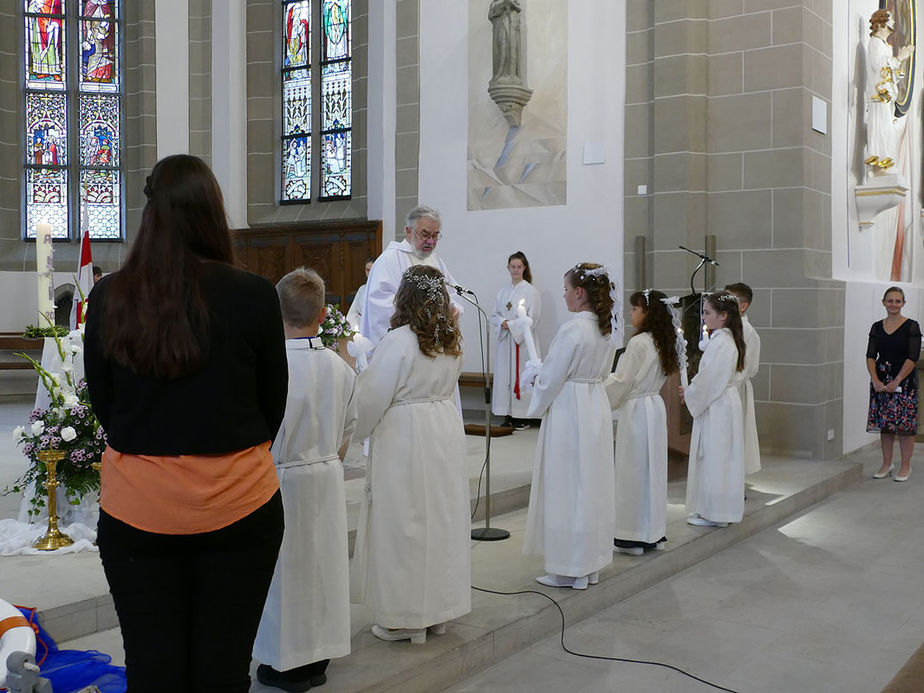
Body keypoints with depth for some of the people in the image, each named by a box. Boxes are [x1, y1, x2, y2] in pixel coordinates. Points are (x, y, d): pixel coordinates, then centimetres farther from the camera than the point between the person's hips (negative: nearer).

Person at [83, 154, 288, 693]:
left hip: (137, 503, 1)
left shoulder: (109, 297, -6)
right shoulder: (254, 295, -11)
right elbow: (274, 404, 1)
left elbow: (102, 403, 5)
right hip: (237, 501, -1)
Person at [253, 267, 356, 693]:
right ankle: (317, 658, 29)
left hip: (281, 478, -5)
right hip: (328, 477, 5)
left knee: (285, 567, 8)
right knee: (322, 562, 16)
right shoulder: (340, 367, -4)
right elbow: (346, 432, 6)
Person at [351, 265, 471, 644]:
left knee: (405, 521, 3)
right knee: (441, 517, 14)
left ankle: (407, 617, 12)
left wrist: (351, 368, 6)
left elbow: (372, 397, -14)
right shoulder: (452, 342, 5)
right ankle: (438, 609, 26)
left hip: (404, 438, -7)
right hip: (446, 431, 7)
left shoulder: (398, 342, -17)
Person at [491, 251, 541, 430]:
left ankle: (522, 417, 0)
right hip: (505, 339, 5)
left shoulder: (530, 291, -5)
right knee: (504, 374, 3)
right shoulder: (503, 291, 12)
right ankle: (508, 415, 9)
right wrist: (502, 322, -7)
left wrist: (511, 325, -12)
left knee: (521, 375, -5)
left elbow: (531, 319, -9)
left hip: (523, 340, -5)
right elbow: (495, 315, 14)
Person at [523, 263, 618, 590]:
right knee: (593, 486, 14)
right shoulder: (607, 330, 6)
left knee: (567, 488, 1)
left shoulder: (572, 330, -19)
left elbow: (551, 378, -15)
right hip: (598, 408, 9)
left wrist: (537, 407, 3)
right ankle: (591, 564, 24)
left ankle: (569, 568, 10)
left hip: (568, 412, -8)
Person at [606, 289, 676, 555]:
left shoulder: (638, 343, -18)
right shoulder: (662, 343, 8)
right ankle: (654, 533, 21)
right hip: (655, 406, 9)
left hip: (636, 410, -9)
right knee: (652, 469, 13)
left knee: (633, 471, 0)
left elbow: (622, 382, -16)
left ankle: (633, 536, 7)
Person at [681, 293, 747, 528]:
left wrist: (689, 393, -6)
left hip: (717, 409, -10)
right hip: (722, 403, 10)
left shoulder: (720, 343, -19)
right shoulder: (726, 340, 12)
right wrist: (692, 390, 6)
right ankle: (710, 510, 21)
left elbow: (709, 380, -20)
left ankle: (713, 513, 6)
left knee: (714, 457, -2)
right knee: (719, 458, 13)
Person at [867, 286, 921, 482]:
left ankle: (906, 466, 11)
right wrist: (875, 380, -11)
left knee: (905, 424, 0)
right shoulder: (877, 327, 7)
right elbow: (870, 356, 2)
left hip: (904, 380, -4)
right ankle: (886, 465, 18)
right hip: (881, 381, 4)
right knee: (884, 424, 8)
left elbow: (912, 358, -10)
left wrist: (896, 381, -16)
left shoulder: (911, 326, -4)